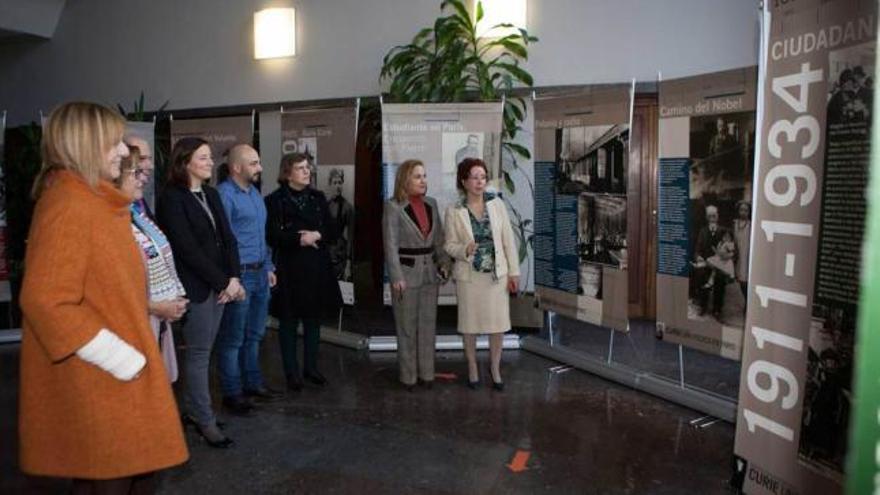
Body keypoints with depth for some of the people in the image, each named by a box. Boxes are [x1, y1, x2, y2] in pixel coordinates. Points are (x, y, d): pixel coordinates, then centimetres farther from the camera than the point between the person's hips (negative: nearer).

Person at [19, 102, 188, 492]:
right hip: (96, 383, -10)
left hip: (118, 377, 10)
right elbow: (45, 302, -26)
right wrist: (122, 359, -22)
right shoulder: (68, 207, -19)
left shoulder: (94, 202, 12)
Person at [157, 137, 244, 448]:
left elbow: (227, 239, 10)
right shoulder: (172, 198, -8)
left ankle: (194, 411, 23)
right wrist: (224, 282, -12)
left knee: (202, 351, 12)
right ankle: (205, 421, 10)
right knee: (199, 353, 0)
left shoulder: (212, 195, 13)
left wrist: (233, 277, -4)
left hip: (220, 285, 6)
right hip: (195, 288, -6)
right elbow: (188, 249, -14)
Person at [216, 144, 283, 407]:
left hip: (260, 273, 8)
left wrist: (268, 267, 17)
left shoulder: (254, 192, 14)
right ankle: (232, 392, 15)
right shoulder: (224, 194, -13)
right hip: (239, 274, -8)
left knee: (254, 334, 17)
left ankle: (253, 383, 30)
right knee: (233, 338, 4)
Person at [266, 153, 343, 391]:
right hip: (288, 268, -4)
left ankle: (311, 367, 25)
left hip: (317, 267, 4)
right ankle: (292, 373, 16)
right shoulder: (275, 200, -5)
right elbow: (273, 236, -11)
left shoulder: (318, 198, 10)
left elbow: (330, 230, 8)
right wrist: (300, 239, -16)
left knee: (314, 319, 11)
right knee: (289, 321, 4)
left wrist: (316, 235, -11)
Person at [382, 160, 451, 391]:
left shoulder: (431, 204, 6)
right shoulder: (393, 207, -10)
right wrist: (397, 277, -17)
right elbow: (391, 244, -13)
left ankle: (427, 373, 24)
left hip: (430, 272, 5)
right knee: (407, 327, 6)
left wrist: (444, 263, 0)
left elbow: (439, 238, 11)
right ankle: (408, 376, 18)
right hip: (406, 272, -5)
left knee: (428, 325, 11)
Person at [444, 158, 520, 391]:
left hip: (496, 273, 1)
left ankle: (495, 370, 24)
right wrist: (464, 250, -24)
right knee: (470, 322, 9)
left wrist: (514, 271, 0)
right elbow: (449, 245, -2)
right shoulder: (454, 211, -5)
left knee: (498, 322, 5)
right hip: (469, 275, -1)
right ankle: (472, 369, 28)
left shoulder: (497, 204, -1)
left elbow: (508, 239, 1)